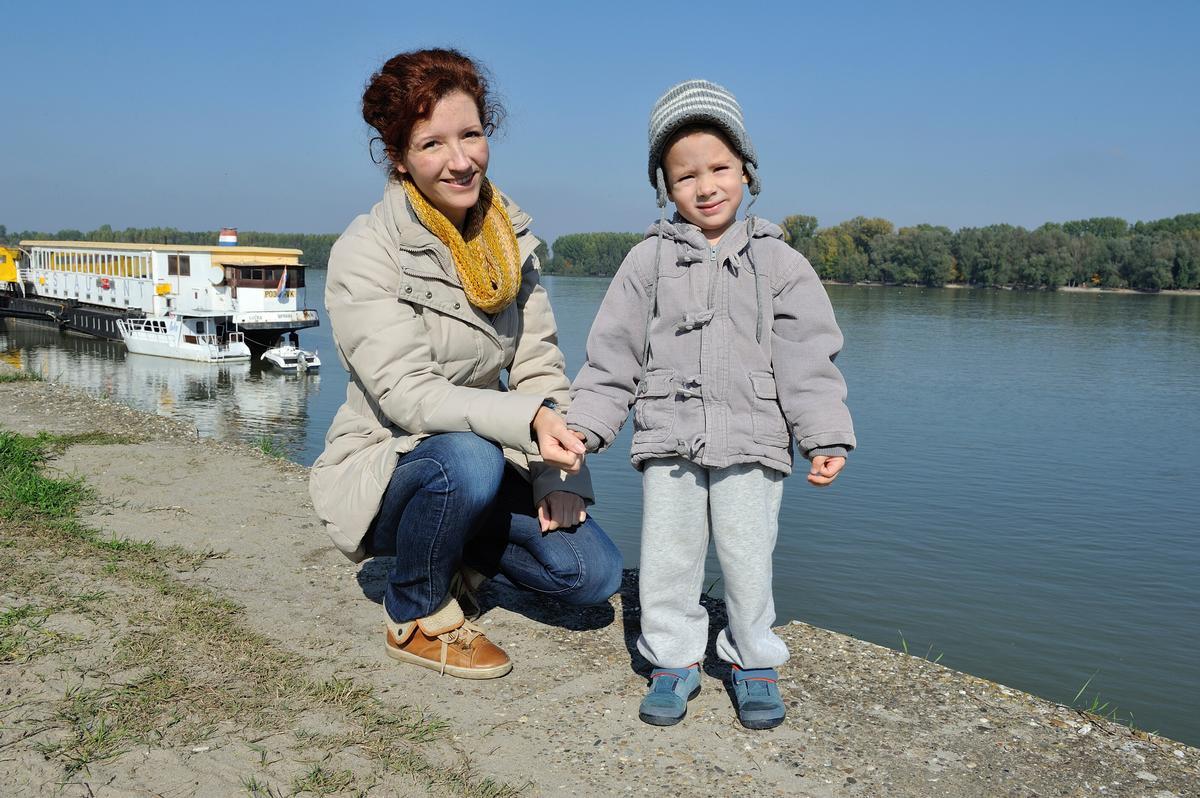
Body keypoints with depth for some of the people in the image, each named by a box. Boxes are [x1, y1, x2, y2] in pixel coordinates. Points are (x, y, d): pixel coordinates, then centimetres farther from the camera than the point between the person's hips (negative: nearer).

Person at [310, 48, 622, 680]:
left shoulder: (511, 237, 0)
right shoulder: (365, 253, -18)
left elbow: (539, 365, -1)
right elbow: (408, 393, -27)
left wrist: (560, 475, -14)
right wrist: (529, 420, -40)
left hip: (485, 459, 5)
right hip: (383, 468, -4)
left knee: (594, 572, -13)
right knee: (467, 457, -37)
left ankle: (454, 555, 15)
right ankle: (416, 617, -8)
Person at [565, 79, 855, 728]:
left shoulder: (779, 263, 3)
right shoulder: (650, 260, 5)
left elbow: (808, 360, 1)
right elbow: (614, 353, 5)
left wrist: (825, 438, -7)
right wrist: (585, 424, -2)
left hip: (750, 443, -1)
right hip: (666, 441, 1)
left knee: (748, 560, 4)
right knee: (666, 560, 7)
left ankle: (755, 663, 25)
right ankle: (676, 661, 25)